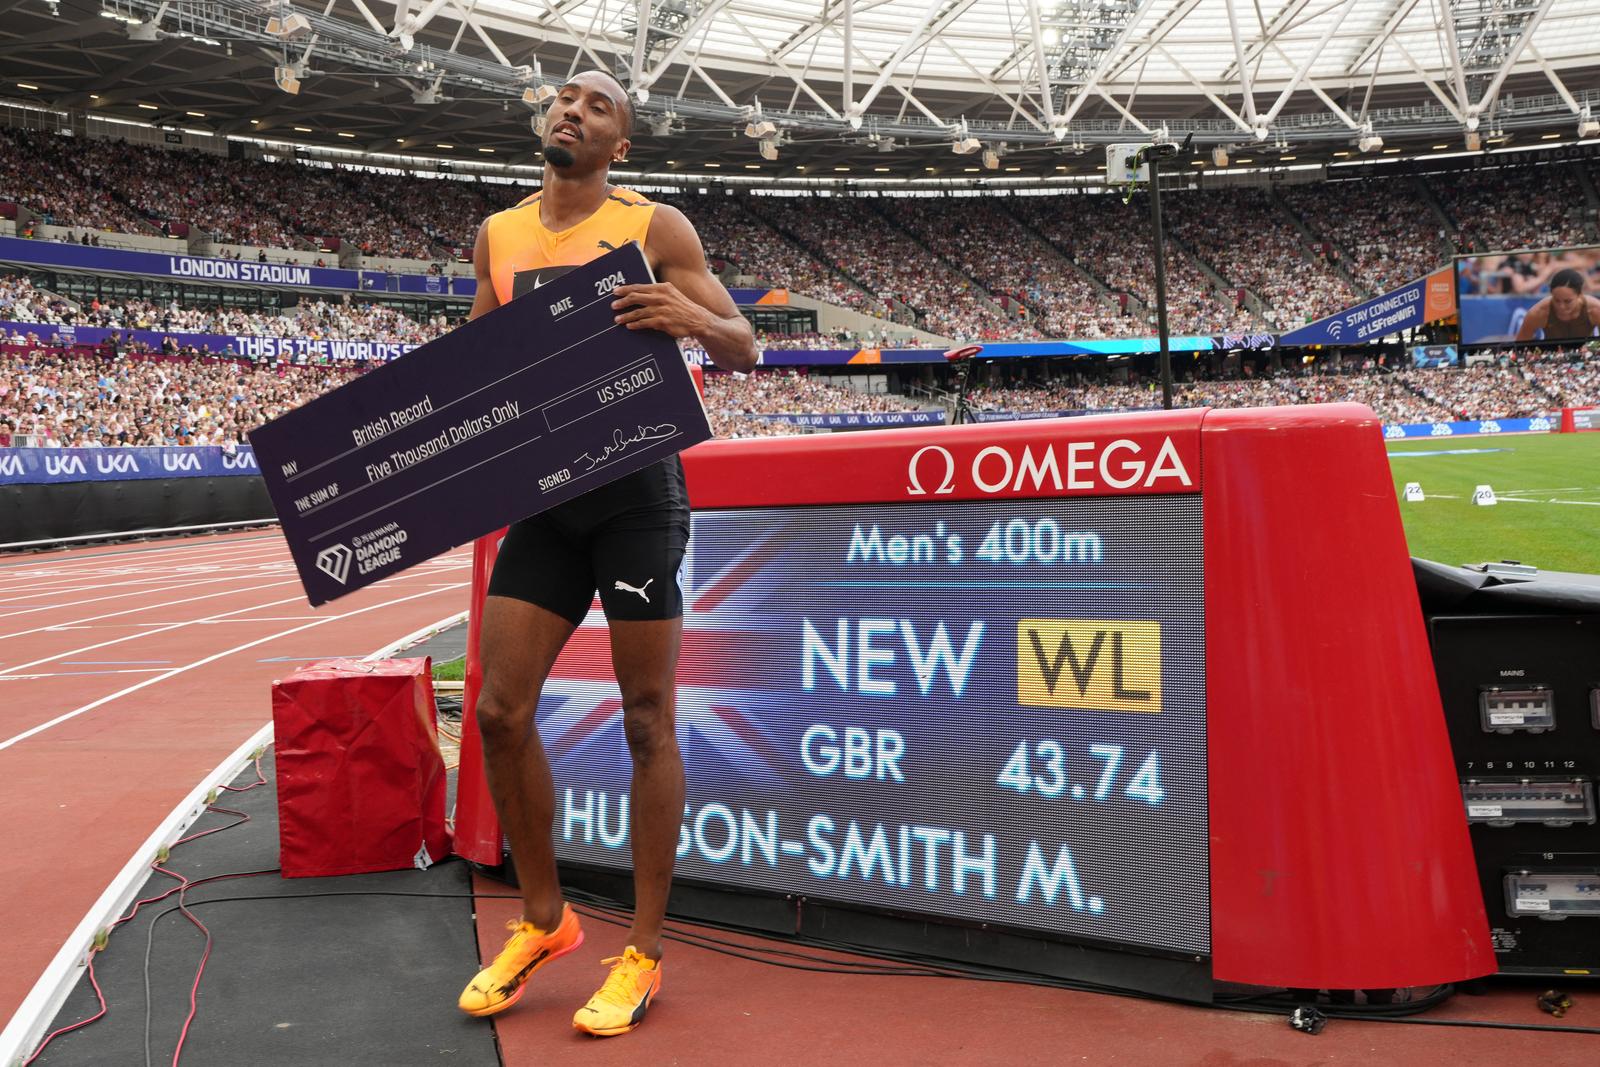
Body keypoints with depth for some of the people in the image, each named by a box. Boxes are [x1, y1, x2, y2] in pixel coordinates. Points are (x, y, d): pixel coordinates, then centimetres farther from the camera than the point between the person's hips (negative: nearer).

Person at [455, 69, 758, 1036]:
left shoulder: (656, 227, -1)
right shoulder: (498, 235, 12)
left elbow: (744, 353, -2)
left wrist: (695, 318, -24)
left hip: (635, 489, -5)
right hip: (541, 493, 5)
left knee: (646, 720, -1)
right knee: (501, 710, 2)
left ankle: (644, 954, 11)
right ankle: (544, 920, 22)